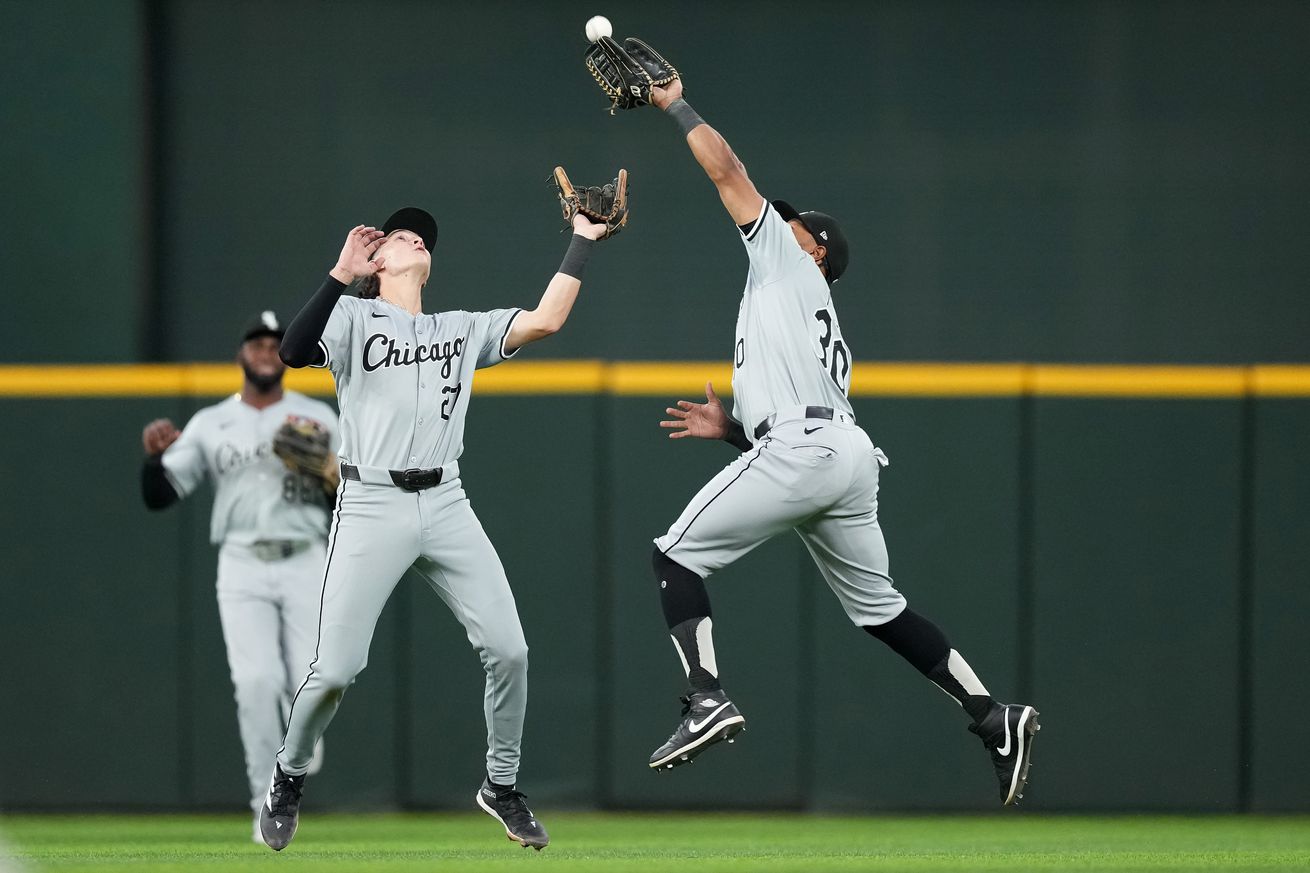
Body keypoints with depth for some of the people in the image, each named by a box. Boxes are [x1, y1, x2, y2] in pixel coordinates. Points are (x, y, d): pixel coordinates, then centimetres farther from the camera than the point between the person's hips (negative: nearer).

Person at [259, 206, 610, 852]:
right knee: (336, 670, -10)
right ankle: (288, 780, 15)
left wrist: (583, 239, 6)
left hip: (445, 504, 4)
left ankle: (501, 786, 13)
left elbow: (544, 320, 8)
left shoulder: (463, 330, 18)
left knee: (508, 651, -6)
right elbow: (295, 352, -15)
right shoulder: (351, 317, 4)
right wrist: (341, 274, -25)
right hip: (371, 504, -4)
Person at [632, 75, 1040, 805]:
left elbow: (725, 168, 10)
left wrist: (675, 106, 20)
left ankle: (708, 697, -21)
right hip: (850, 452, 9)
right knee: (878, 607, 14)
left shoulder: (787, 261, 14)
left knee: (679, 554, -5)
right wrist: (732, 428, 24)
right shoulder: (825, 333, 35)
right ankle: (993, 717, 7)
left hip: (803, 446, -9)